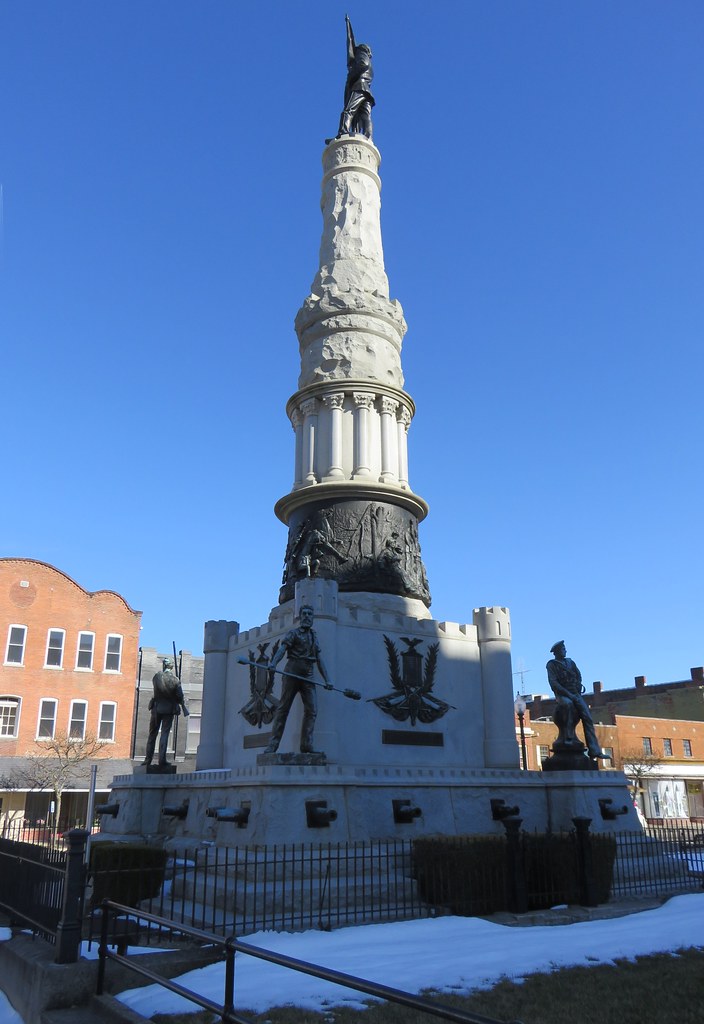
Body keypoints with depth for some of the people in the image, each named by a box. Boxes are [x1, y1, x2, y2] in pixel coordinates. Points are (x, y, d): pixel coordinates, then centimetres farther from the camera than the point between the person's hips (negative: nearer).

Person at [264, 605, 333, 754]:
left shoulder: (315, 637, 21)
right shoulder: (293, 633, 6)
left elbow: (319, 661, 20)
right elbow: (282, 649, -10)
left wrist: (327, 680, 11)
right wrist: (273, 662, -29)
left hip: (308, 676, 5)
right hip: (292, 673, -5)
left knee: (312, 709, -7)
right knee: (283, 709, -4)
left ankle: (306, 745, -5)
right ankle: (272, 745, -2)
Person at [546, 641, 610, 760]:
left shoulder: (570, 662, 19)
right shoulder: (551, 665, 1)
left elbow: (578, 675, 20)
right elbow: (553, 683, -9)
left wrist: (578, 686, 0)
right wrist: (568, 693, -16)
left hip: (575, 693, 5)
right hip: (562, 694, -5)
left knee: (587, 717, -12)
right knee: (569, 704, -39)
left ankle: (594, 750, -17)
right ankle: (569, 737, -32)